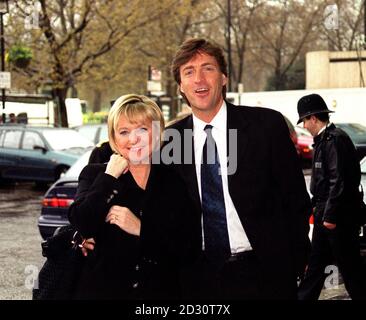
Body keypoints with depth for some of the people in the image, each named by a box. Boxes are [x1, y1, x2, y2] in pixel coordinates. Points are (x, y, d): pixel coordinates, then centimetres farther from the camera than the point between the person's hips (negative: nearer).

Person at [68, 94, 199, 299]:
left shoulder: (173, 182, 1)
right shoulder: (95, 174, 0)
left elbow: (186, 250, -7)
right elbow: (81, 224, -18)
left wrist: (140, 229, -17)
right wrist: (110, 177, -13)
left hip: (160, 290, 1)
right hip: (102, 290, -1)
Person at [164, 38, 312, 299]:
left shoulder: (267, 125, -5)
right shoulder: (169, 140, 2)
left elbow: (296, 199, -1)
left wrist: (296, 261, -3)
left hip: (263, 275, -2)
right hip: (200, 277, 2)